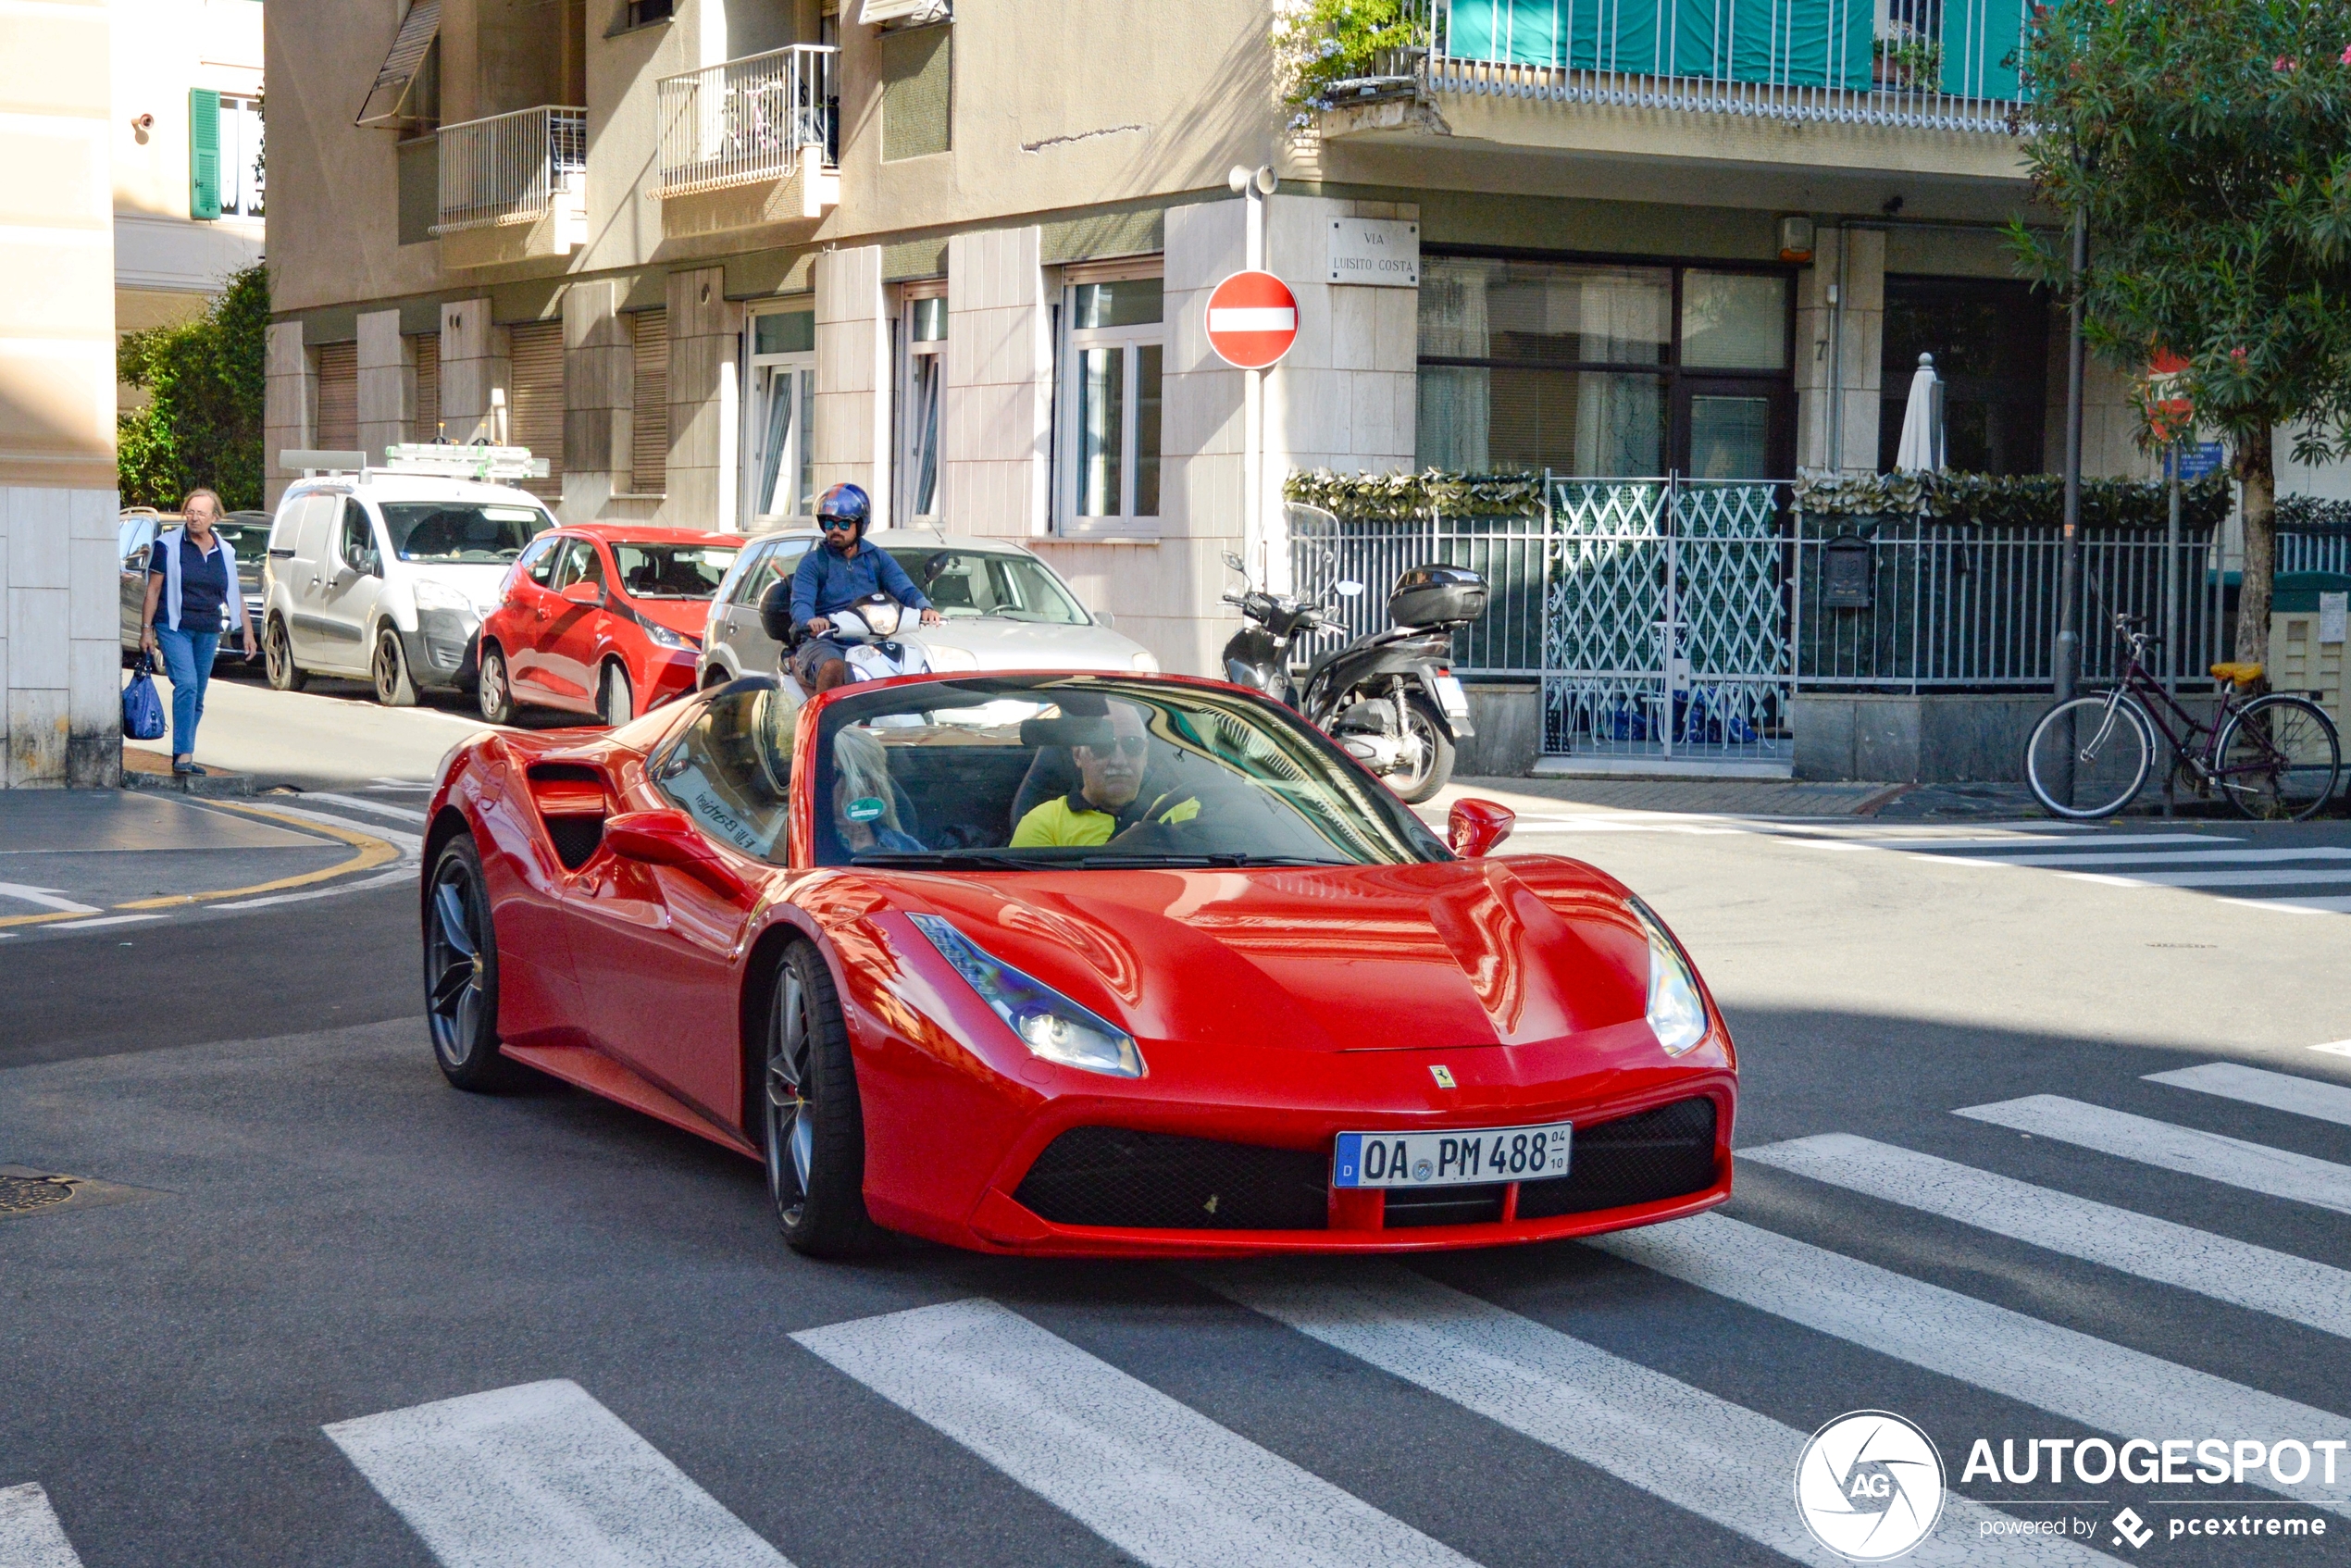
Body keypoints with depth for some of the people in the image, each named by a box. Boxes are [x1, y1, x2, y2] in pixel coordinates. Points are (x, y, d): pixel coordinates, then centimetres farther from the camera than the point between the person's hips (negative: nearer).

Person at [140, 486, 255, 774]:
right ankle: (183, 754, -23)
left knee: (197, 696, 7)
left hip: (207, 631, 5)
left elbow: (234, 594, 16)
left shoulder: (225, 552, 10)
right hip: (174, 628, -5)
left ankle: (182, 757, 16)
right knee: (186, 684, -20)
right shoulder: (168, 545, -2)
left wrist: (248, 630, 13)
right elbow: (153, 588, -1)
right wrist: (146, 629, -4)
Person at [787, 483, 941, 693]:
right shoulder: (812, 562, 7)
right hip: (824, 643, -3)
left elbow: (905, 589, 3)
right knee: (833, 668, -36)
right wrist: (810, 621, -33)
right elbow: (800, 603, -8)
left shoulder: (878, 558, 17)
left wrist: (924, 608, -21)